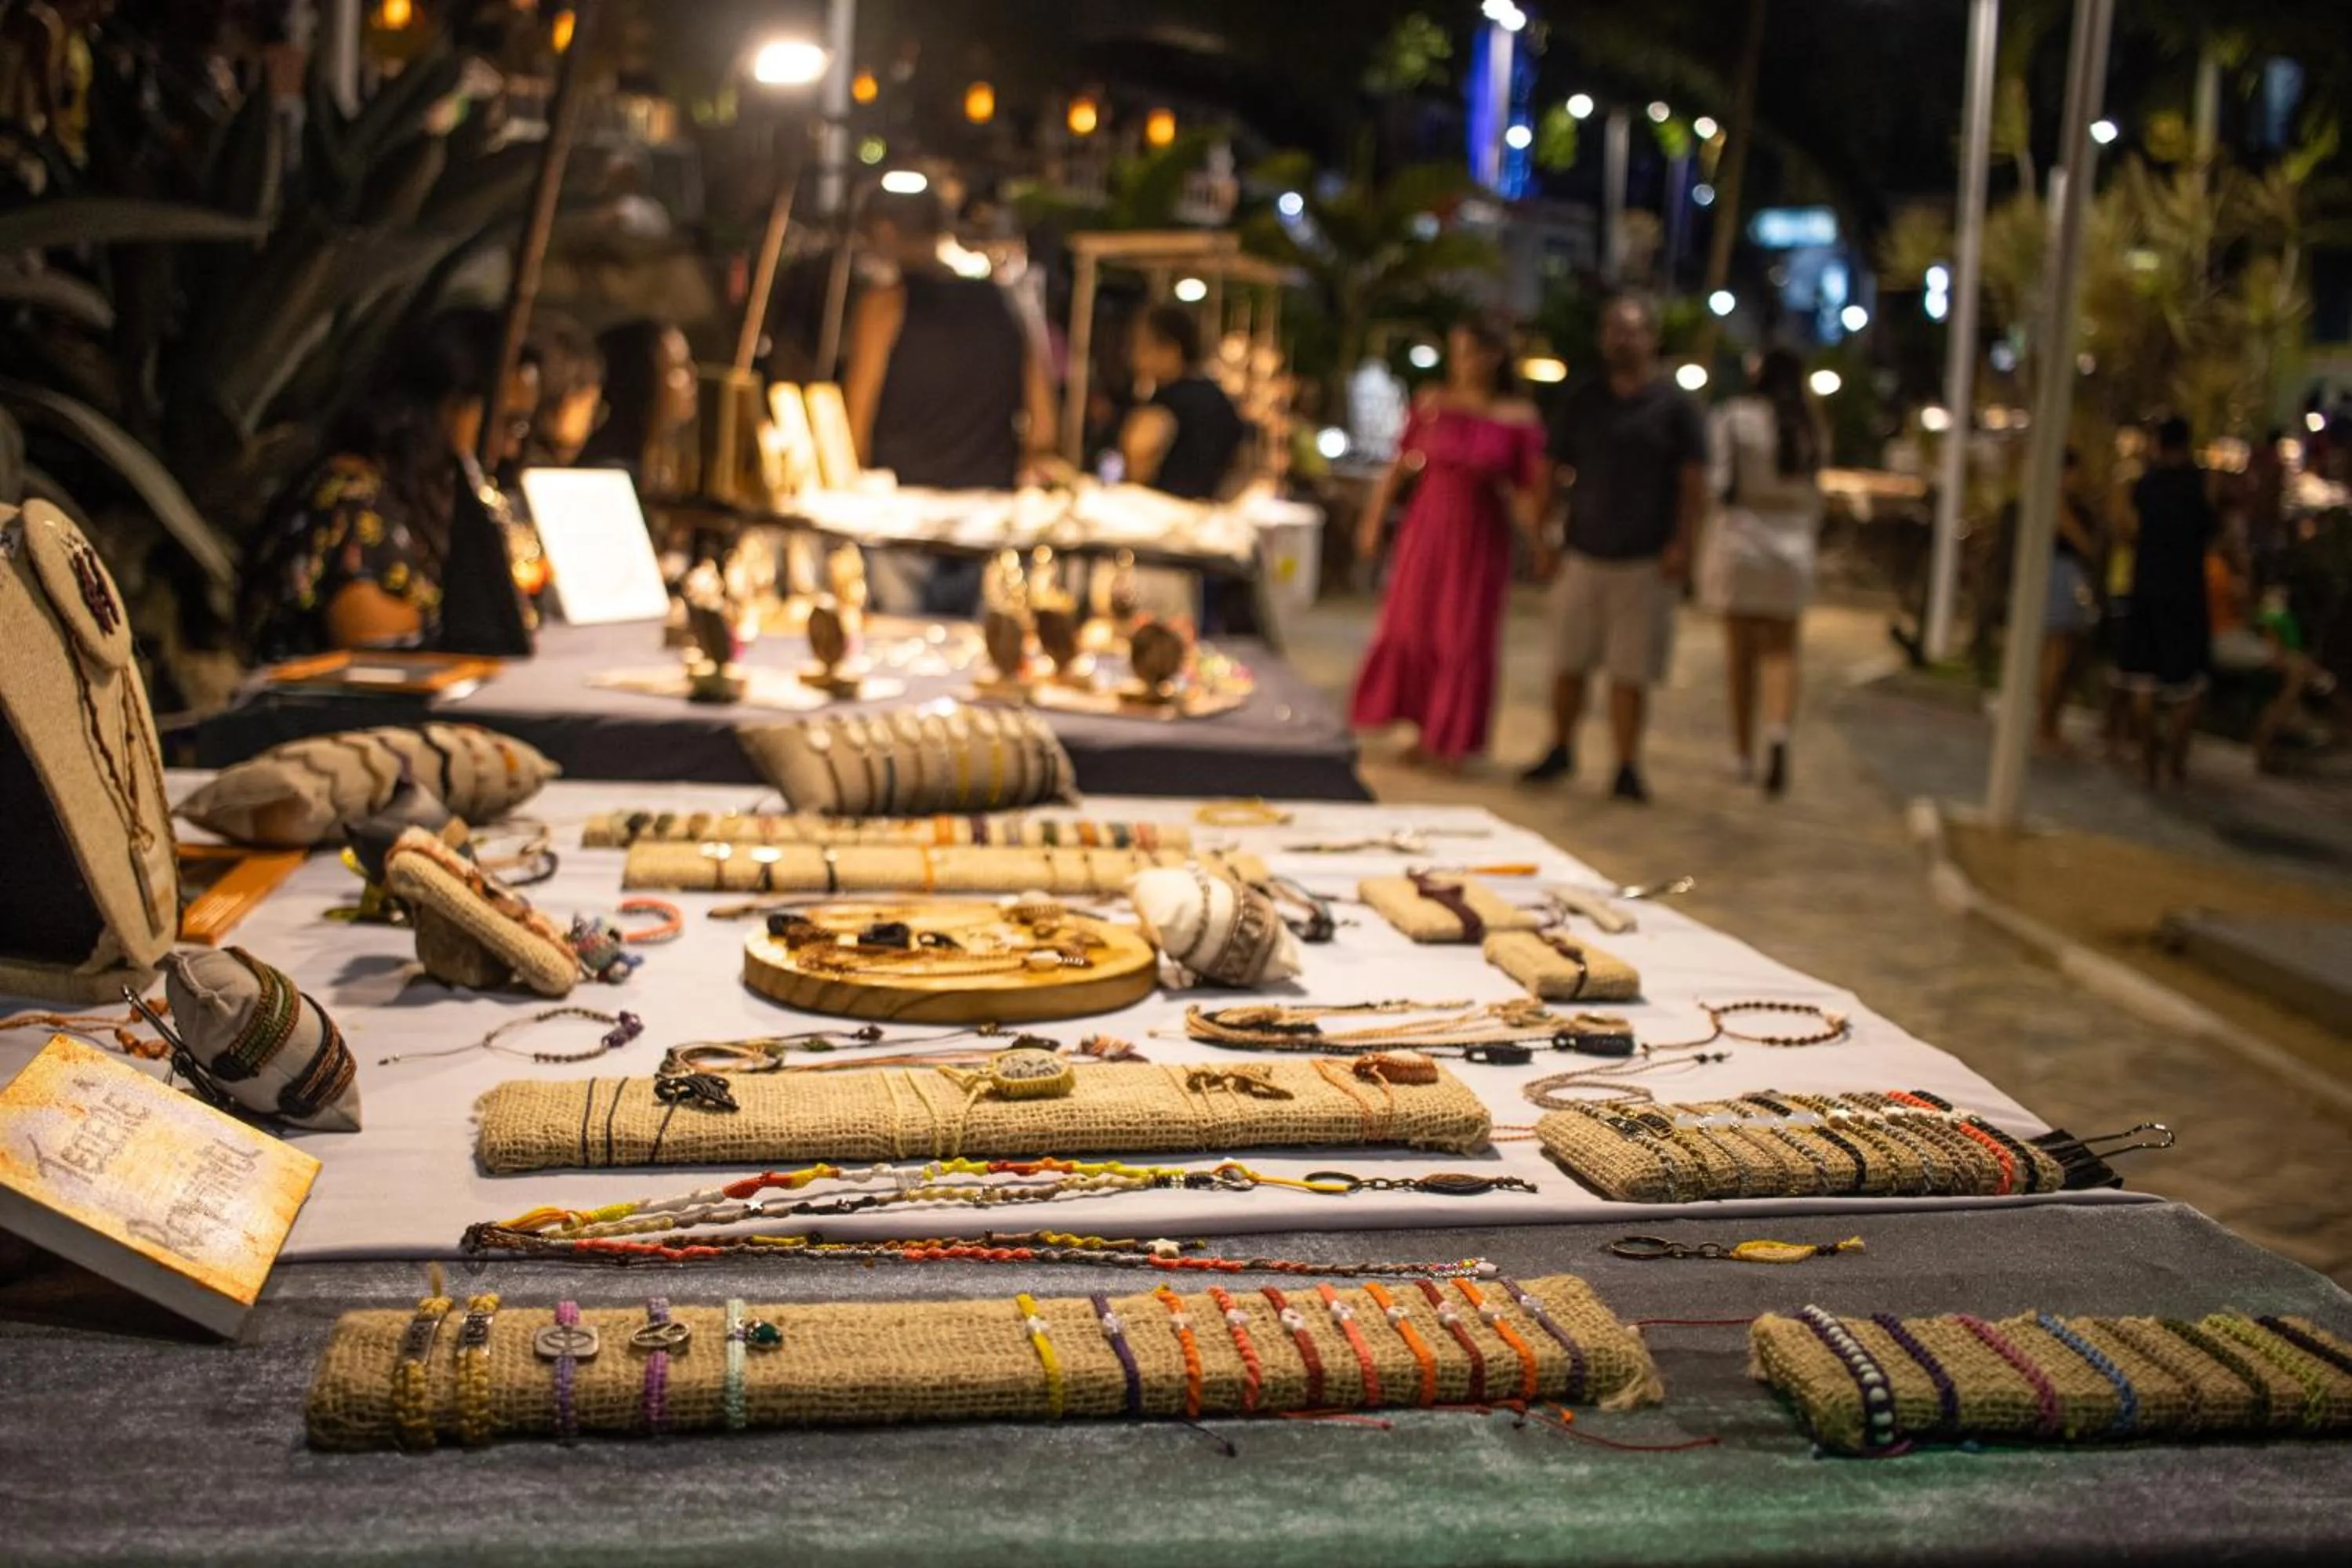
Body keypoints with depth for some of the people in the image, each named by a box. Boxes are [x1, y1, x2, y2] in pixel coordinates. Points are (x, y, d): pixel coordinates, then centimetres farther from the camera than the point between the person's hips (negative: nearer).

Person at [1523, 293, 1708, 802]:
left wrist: (1682, 544, -12)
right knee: (1568, 663, 7)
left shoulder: (1676, 406, 1)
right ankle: (1561, 750, 24)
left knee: (1630, 673, 0)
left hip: (1645, 562, -3)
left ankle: (1628, 767, 9)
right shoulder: (1581, 400, 9)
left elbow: (1693, 483, -2)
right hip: (1584, 554, 3)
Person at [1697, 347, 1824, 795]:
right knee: (1781, 650, 7)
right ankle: (1779, 732, -18)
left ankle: (1743, 753, 13)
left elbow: (1718, 479, -11)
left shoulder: (1734, 417, -6)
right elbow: (1814, 494, 9)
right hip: (1792, 544, 2)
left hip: (1740, 536, -2)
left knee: (1740, 649, 7)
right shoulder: (1808, 426, 4)